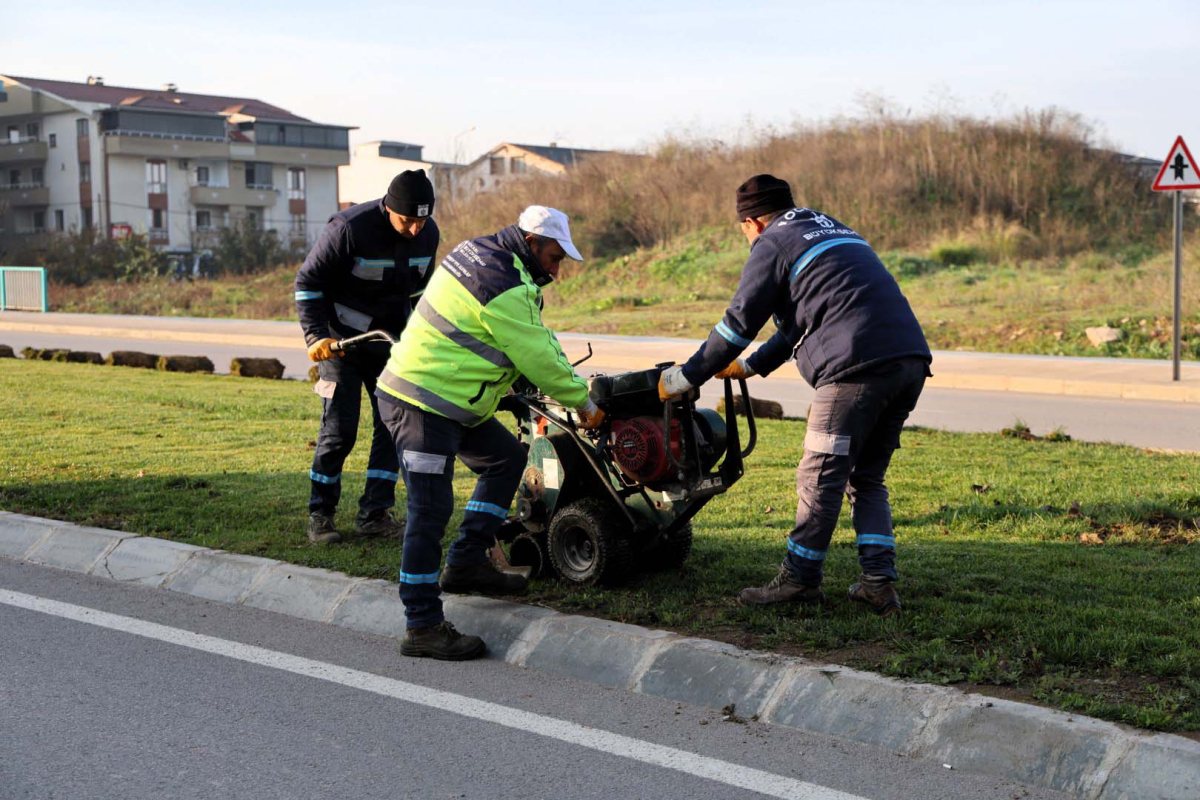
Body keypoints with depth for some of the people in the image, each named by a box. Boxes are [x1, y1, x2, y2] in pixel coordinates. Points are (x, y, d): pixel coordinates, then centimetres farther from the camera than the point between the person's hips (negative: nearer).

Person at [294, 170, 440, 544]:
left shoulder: (428, 234, -6)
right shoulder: (350, 228, -24)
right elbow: (308, 282, -15)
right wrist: (316, 337, -20)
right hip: (342, 340, -5)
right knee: (339, 430, -5)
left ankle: (374, 514, 8)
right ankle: (320, 513, 11)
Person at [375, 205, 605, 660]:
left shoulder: (480, 252, 13)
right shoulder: (505, 288, -19)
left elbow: (537, 340, 21)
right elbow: (539, 361, -13)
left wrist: (575, 383, 19)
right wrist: (583, 403, 2)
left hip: (450, 402, 11)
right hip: (421, 408, -11)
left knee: (507, 457, 18)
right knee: (431, 511, -10)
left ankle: (467, 560, 18)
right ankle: (423, 628, -7)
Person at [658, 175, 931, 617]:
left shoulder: (772, 245, 5)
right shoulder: (835, 230, 31)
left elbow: (739, 322, 4)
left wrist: (682, 379, 13)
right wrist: (750, 366, 43)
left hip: (858, 366, -8)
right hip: (911, 360, 8)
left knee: (820, 477, 2)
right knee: (867, 479, 16)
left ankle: (799, 579, 9)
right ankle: (879, 581, 10)